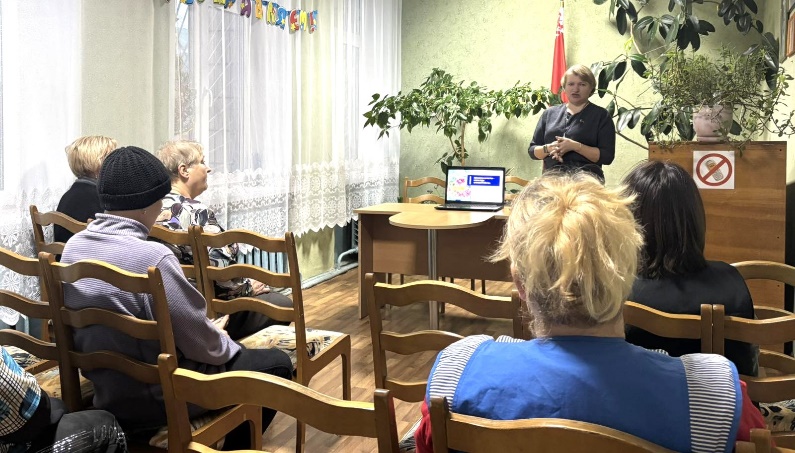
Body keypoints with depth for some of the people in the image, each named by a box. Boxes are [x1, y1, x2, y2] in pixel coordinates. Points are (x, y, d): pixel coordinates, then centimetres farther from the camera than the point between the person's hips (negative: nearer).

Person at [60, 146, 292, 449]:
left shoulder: (73, 247, -3)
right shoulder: (153, 257, -28)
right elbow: (201, 344, -20)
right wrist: (226, 346, 3)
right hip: (157, 398, -8)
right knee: (276, 363, 7)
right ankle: (236, 447, 22)